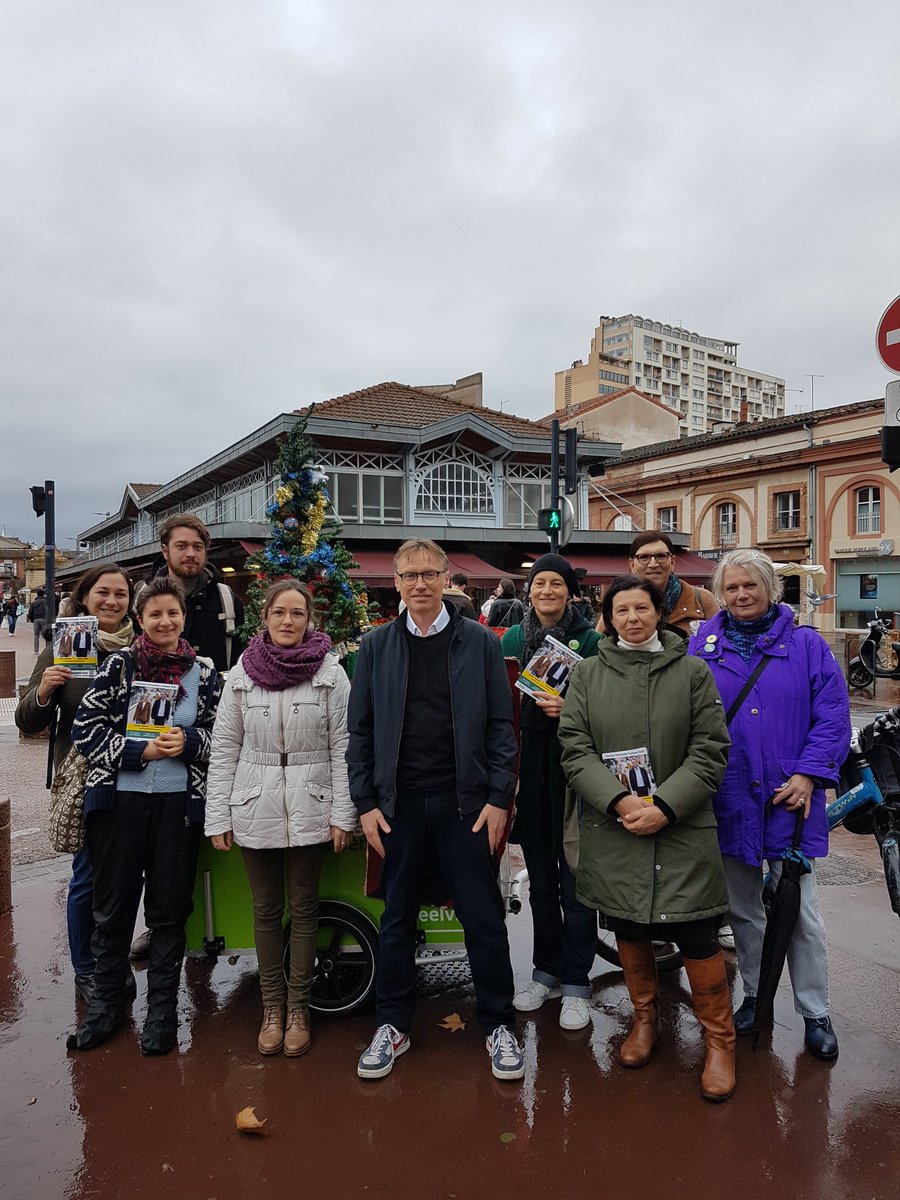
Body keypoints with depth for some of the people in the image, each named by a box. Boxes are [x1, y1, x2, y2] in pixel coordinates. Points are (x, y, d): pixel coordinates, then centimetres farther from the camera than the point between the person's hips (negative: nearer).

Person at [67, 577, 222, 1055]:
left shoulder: (204, 674, 4)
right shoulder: (118, 665, -1)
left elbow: (218, 735, 9)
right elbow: (84, 729, -4)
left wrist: (188, 743, -11)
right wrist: (140, 751, -14)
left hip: (178, 804, 1)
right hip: (119, 801, -1)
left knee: (170, 911, 9)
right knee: (112, 907, 11)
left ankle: (162, 1011, 25)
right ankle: (104, 1004, 30)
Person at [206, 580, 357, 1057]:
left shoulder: (331, 673, -4)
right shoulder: (242, 674, 1)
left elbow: (342, 748, -4)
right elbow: (224, 749, 3)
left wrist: (342, 815, -6)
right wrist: (218, 817, 1)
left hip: (310, 811, -1)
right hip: (255, 811, 2)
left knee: (303, 909, 10)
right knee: (266, 910, 13)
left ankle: (298, 1007, 26)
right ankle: (272, 1006, 28)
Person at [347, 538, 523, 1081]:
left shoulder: (480, 642, 0)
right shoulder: (377, 645, 4)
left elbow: (501, 725, -1)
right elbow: (361, 730, 5)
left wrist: (499, 798, -6)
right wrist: (366, 802, 0)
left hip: (465, 801, -1)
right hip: (400, 803, 2)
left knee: (484, 918, 7)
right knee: (397, 919, 13)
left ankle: (499, 1025, 24)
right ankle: (393, 1026, 29)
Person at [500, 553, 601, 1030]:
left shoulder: (590, 639, -3)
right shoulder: (512, 639, 8)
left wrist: (571, 709, -18)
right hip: (529, 769, 4)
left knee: (575, 876, 2)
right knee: (539, 877, 14)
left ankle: (576, 983, 15)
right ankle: (546, 971, 28)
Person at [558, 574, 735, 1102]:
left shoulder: (692, 672, 0)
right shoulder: (589, 674, 4)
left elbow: (711, 751, -3)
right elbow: (574, 746, -2)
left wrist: (664, 806, -14)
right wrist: (620, 800, -16)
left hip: (681, 828, -2)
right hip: (612, 826, 2)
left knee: (697, 934, -1)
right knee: (629, 929, 15)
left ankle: (719, 1039, 22)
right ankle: (645, 1018, 39)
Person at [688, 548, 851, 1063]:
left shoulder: (806, 644, -1)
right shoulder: (704, 646, 4)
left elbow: (832, 714, -3)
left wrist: (808, 774, -12)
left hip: (789, 797, -2)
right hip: (729, 801, 2)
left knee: (800, 911, 4)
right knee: (742, 908, 16)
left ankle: (816, 1014, 22)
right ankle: (754, 996, 34)